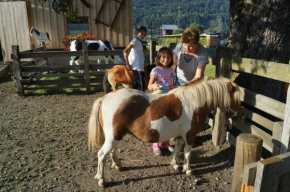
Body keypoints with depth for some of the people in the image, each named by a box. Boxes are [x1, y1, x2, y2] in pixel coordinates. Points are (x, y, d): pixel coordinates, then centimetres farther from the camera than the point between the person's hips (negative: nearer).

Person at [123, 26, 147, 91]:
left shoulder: (138, 42, 18)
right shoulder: (135, 40, -8)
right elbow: (125, 51, -17)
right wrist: (127, 64, -17)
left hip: (140, 67, 9)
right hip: (137, 68, -9)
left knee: (135, 87, 13)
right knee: (141, 87, -9)